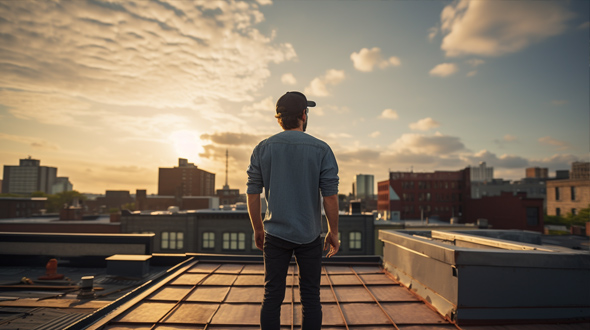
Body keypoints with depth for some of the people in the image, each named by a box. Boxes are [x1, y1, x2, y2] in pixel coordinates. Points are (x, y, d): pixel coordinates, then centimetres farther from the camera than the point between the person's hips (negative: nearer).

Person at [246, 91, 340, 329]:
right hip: (309, 236, -1)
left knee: (272, 296, 9)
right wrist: (333, 232, 3)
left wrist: (257, 229, 13)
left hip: (275, 234, 2)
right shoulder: (321, 149, -7)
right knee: (310, 297, 9)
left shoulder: (262, 149, -1)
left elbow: (253, 195, 1)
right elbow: (330, 196, -9)